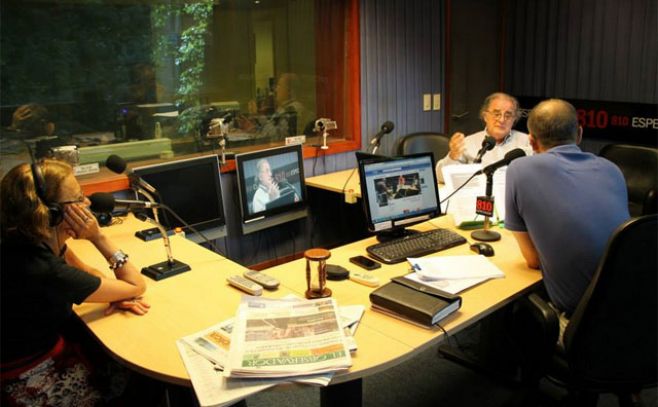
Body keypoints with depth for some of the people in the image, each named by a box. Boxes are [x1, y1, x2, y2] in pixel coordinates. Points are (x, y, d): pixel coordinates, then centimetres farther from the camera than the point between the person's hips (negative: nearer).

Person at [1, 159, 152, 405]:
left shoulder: (38, 240, -10)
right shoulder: (45, 272, -33)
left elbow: (85, 273, 7)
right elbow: (137, 286, -21)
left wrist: (112, 292, -12)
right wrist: (98, 237, -24)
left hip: (44, 346, 7)